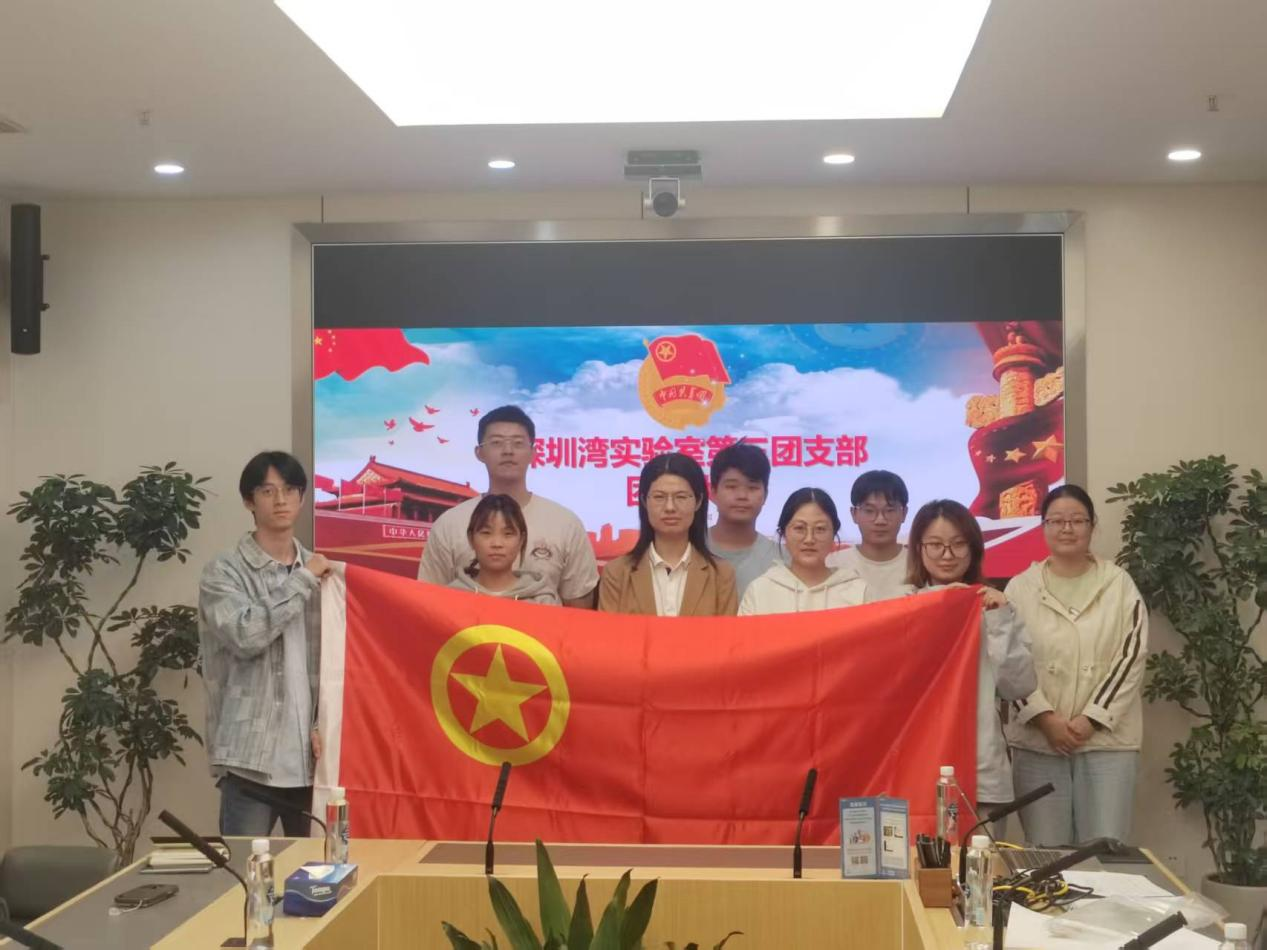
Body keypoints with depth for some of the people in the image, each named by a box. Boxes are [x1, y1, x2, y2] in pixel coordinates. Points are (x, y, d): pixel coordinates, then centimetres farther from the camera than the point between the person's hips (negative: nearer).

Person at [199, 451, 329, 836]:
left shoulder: (319, 570, 12)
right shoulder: (224, 572, -1)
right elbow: (246, 635, -19)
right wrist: (302, 580, -11)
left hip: (310, 753, 4)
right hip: (252, 755, -4)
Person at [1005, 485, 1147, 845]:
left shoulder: (1120, 585, 5)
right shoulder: (1020, 588, 6)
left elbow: (1131, 657, -1)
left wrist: (1091, 718, -10)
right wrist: (1045, 717, -10)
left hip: (1106, 738, 0)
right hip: (1037, 739, 1)